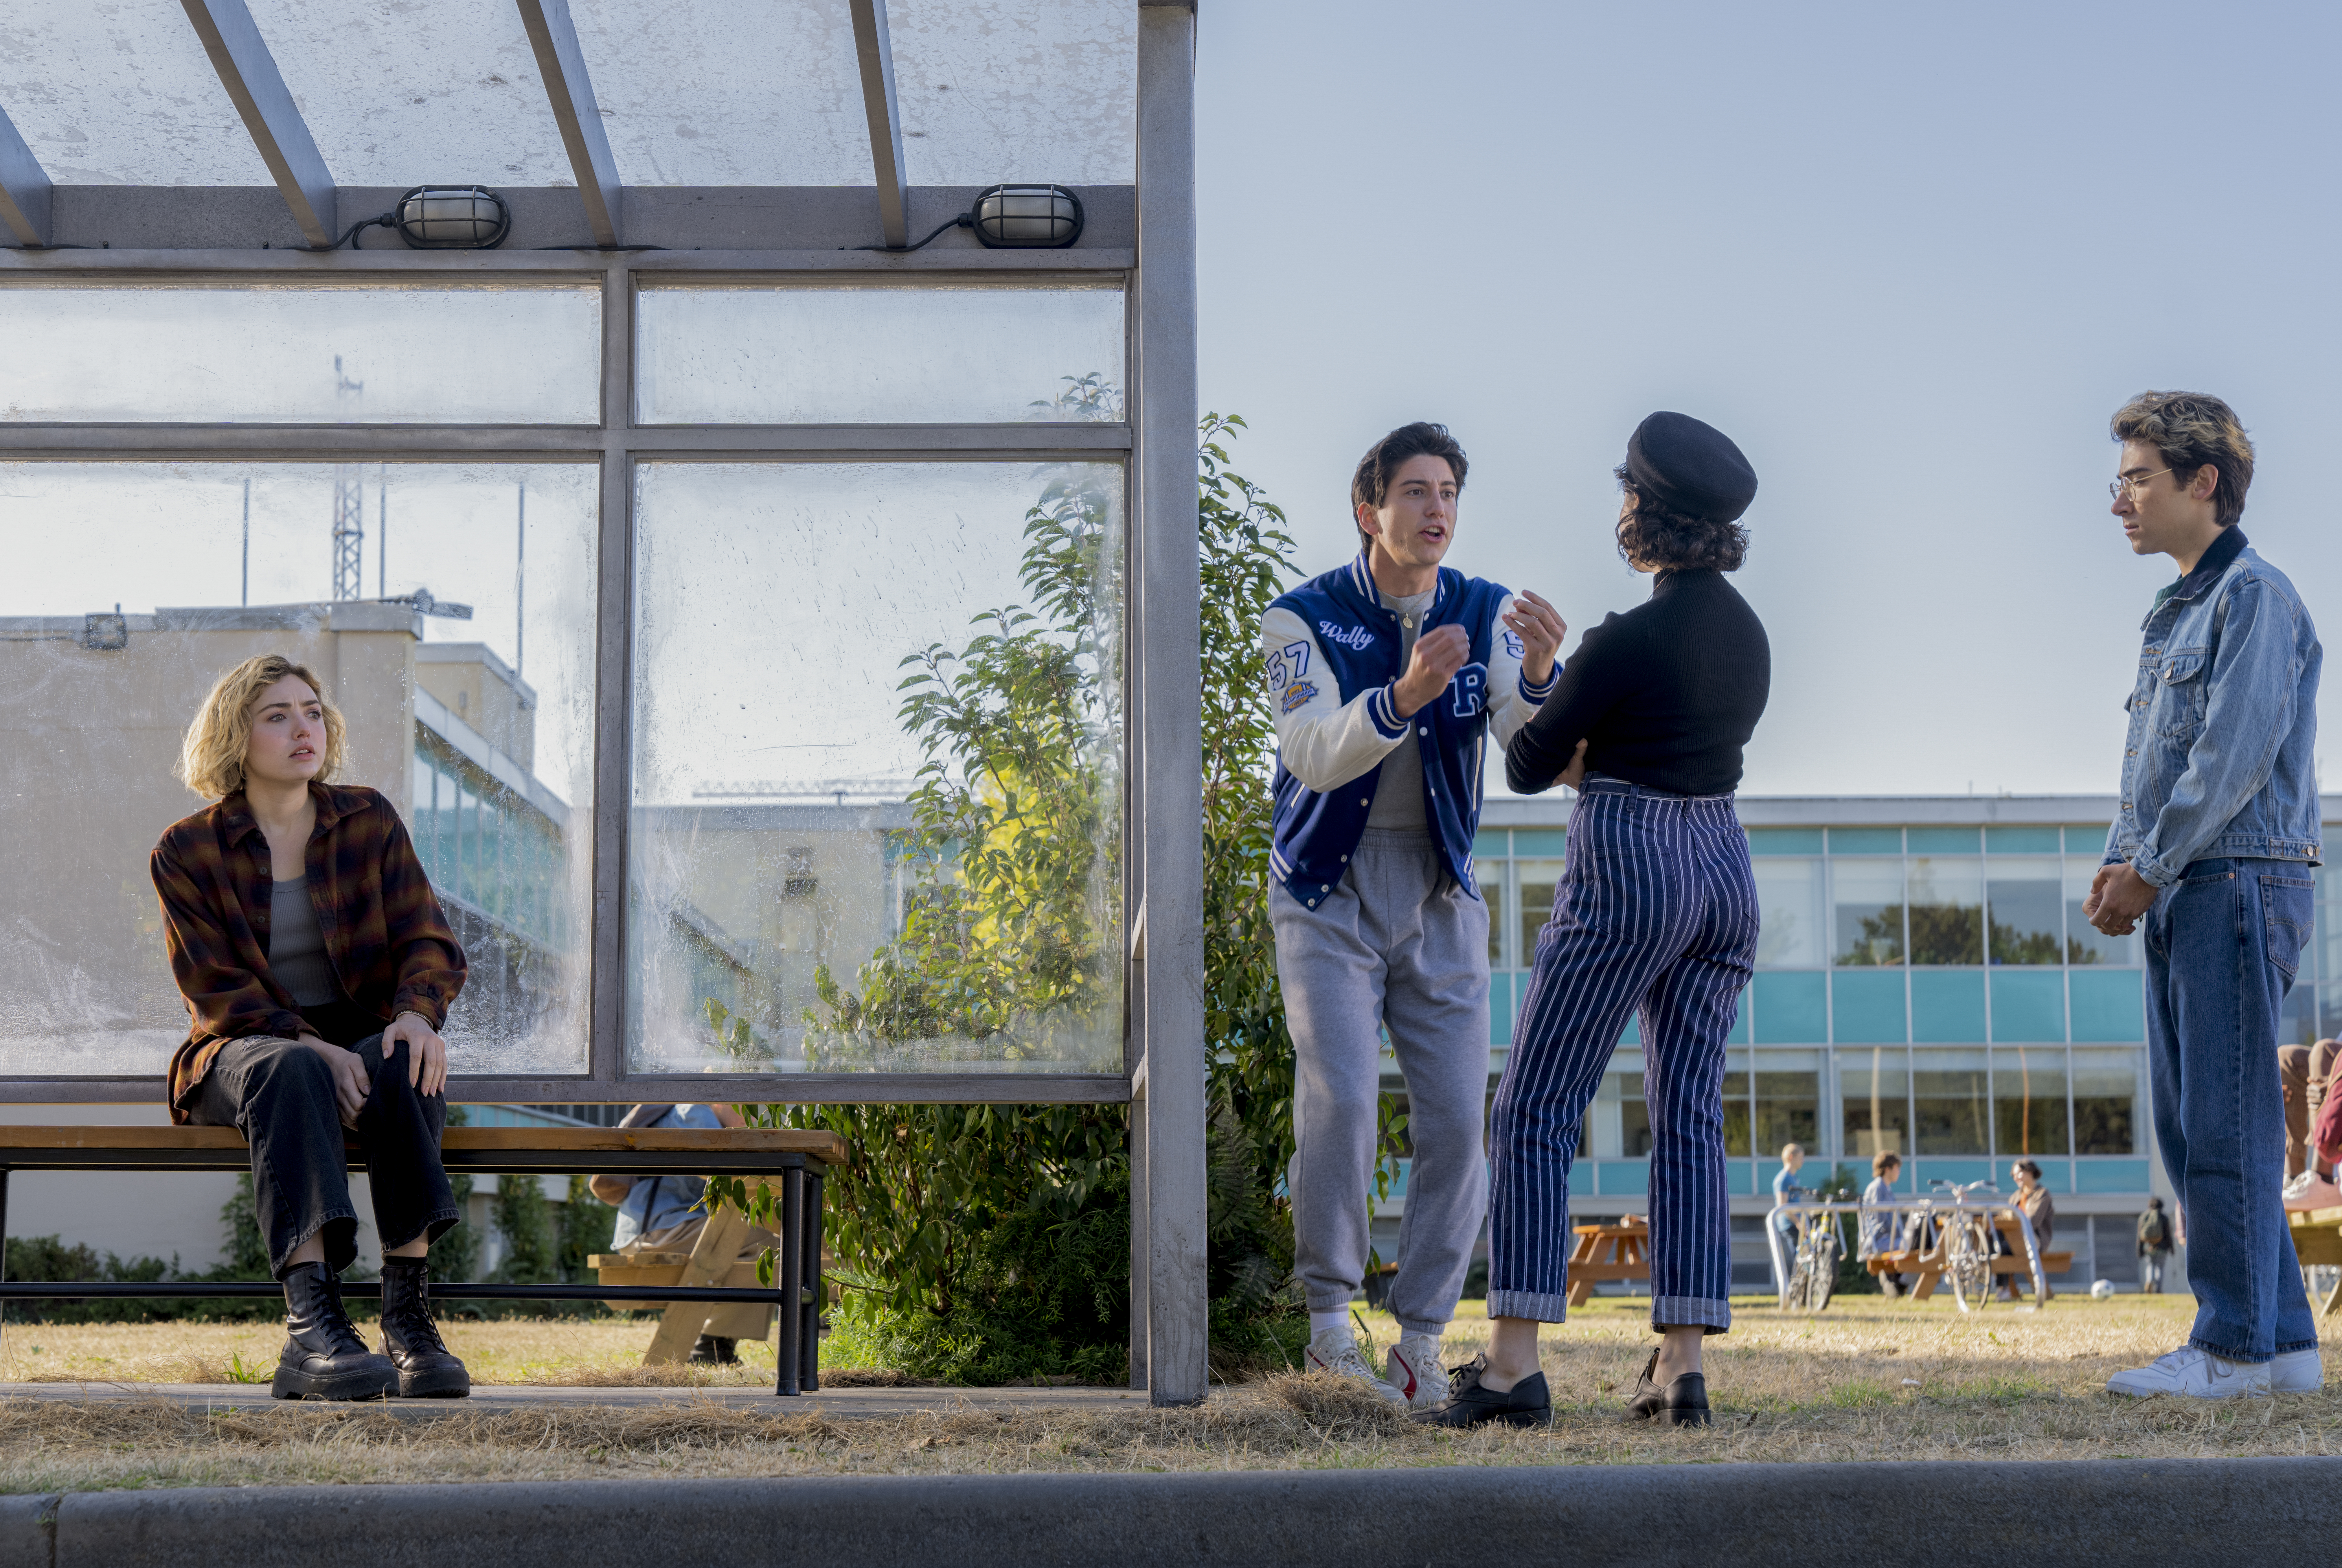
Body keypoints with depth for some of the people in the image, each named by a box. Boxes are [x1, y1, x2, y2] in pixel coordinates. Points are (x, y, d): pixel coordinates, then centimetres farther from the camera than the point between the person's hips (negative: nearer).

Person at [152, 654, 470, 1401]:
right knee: (290, 1071, -38)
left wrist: (416, 1013, -23)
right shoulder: (188, 852, 0)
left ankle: (409, 1314, -39)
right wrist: (312, 1046, -26)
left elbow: (427, 942, 1)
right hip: (244, 1051, -2)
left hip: (365, 1036, 2)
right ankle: (312, 1323, -51)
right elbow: (217, 990, -8)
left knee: (405, 1067, -34)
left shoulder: (369, 821, 8)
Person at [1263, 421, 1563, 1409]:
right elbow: (1314, 755, -26)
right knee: (1340, 1099, -19)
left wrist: (1540, 673, -37)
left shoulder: (1485, 615, -2)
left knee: (1456, 1123, -3)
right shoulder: (1305, 620, -11)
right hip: (1330, 894, -3)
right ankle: (1329, 1316, -3)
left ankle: (1420, 1345, 8)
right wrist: (1403, 696, -44)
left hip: (1440, 900, 3)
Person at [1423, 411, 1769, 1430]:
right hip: (1723, 869, 7)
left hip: (1627, 867, -7)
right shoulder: (1749, 634, 7)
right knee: (1691, 1118, 8)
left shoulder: (1629, 641, -16)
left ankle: (1514, 1365, -6)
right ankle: (1682, 1367, 4)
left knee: (1535, 1115, -1)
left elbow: (1528, 767, -6)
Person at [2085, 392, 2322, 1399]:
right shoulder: (2174, 614, 21)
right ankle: (2284, 1342, 13)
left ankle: (2237, 1346, -4)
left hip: (2239, 882, -10)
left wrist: (2150, 870, -13)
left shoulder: (2254, 595, -8)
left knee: (2226, 1126, -8)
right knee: (2191, 1129, 9)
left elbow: (2236, 755, -16)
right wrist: (2119, 865, 7)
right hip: (2181, 898, 10)